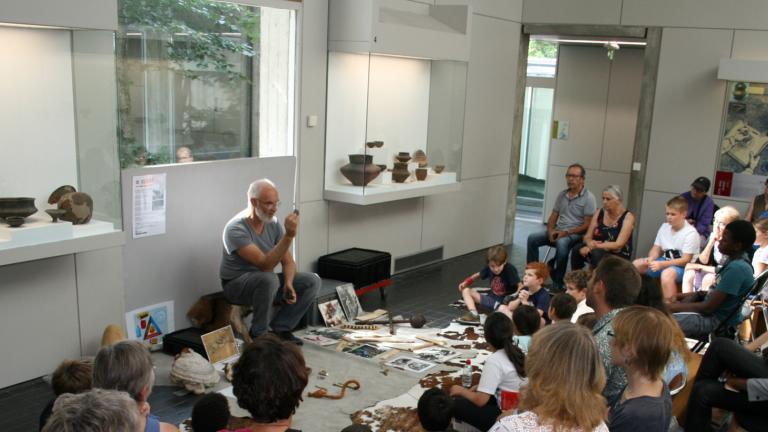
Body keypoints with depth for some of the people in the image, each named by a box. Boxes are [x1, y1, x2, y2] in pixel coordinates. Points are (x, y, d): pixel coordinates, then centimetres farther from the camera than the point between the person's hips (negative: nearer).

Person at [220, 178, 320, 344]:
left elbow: (288, 261, 0)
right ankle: (258, 335, -17)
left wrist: (288, 284, -21)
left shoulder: (274, 224, -4)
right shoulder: (236, 229, -25)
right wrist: (289, 236, -42)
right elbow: (265, 264, -34)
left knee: (312, 281, -9)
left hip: (265, 280, 7)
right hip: (236, 284, -7)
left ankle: (280, 328, 0)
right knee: (269, 279, -39)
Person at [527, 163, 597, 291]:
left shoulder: (588, 197, -6)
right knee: (532, 238, -16)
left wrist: (566, 232, -20)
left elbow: (587, 224, -11)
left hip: (575, 234, -6)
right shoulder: (562, 195, 12)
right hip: (557, 231, 6)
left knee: (562, 243, -38)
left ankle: (558, 283, -26)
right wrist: (550, 230, -8)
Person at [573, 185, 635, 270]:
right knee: (578, 249, -26)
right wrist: (590, 243, -23)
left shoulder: (628, 217, -9)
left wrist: (596, 246, -28)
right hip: (598, 250, 4)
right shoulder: (599, 213, 5)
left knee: (596, 253, -36)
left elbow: (618, 245, -18)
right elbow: (587, 237, 2)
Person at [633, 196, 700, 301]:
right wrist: (651, 259, -18)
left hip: (683, 267, -8)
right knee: (636, 264, -2)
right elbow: (656, 249, 7)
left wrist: (661, 264, -29)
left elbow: (686, 260, -21)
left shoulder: (691, 233, -17)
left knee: (667, 274, -38)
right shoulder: (664, 227, 3)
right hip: (665, 262, 8)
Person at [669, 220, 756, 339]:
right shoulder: (737, 262, 5)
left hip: (717, 321, -10)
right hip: (714, 313, 10)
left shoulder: (736, 268, -25)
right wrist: (684, 295, 9)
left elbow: (708, 307, -23)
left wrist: (674, 307, -14)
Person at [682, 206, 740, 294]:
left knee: (708, 278, -30)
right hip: (714, 272, 6)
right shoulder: (712, 236, -2)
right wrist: (712, 241, -19)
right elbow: (703, 261, -7)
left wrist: (699, 266, -15)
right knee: (689, 274, -16)